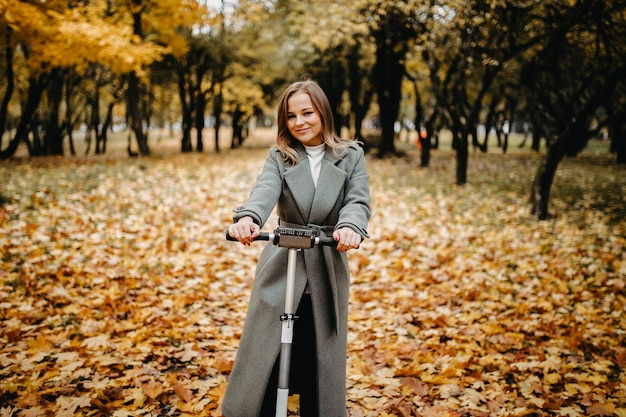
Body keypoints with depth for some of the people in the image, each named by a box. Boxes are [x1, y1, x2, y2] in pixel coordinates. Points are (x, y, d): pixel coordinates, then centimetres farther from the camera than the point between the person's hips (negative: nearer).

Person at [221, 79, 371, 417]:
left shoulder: (351, 155, 4)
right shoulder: (279, 156, 4)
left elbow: (359, 201, -9)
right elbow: (265, 190, -15)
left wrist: (350, 227, -33)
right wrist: (247, 217, -38)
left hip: (328, 266, 0)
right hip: (281, 263, 0)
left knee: (322, 357, 9)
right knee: (262, 354, 1)